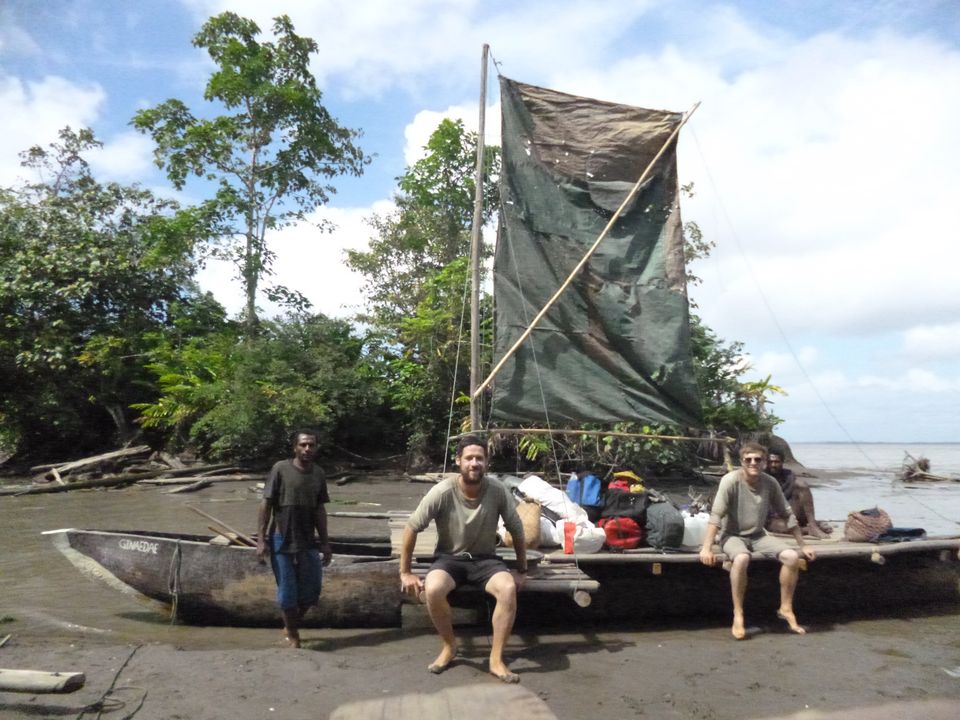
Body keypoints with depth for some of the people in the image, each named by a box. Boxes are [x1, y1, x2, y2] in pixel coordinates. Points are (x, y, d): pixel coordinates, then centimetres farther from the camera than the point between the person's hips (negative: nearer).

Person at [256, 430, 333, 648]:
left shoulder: (318, 474, 4)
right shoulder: (280, 469, -10)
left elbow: (320, 510, 10)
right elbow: (265, 505, -8)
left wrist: (325, 543, 10)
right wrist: (261, 540, -12)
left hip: (308, 542, 4)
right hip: (281, 540, -4)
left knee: (311, 589, 8)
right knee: (287, 591, 4)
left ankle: (292, 625, 33)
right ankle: (292, 635, 24)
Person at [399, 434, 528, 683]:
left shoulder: (498, 490, -15)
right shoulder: (442, 492, -19)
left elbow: (517, 531, 0)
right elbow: (411, 528, -10)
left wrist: (522, 570, 4)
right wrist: (405, 573, -7)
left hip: (485, 559, 1)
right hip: (450, 558, -1)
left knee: (508, 588, -30)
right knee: (433, 589, -32)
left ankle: (496, 659, -14)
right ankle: (449, 646, -4)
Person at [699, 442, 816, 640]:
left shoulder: (770, 483, -4)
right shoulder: (731, 480, -18)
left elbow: (787, 514, 7)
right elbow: (716, 515, -21)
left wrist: (803, 545, 8)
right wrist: (706, 548, -28)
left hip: (758, 536, 5)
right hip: (733, 535, -5)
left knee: (792, 557, -17)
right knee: (741, 558, -36)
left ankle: (786, 609, 4)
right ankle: (738, 614, -19)